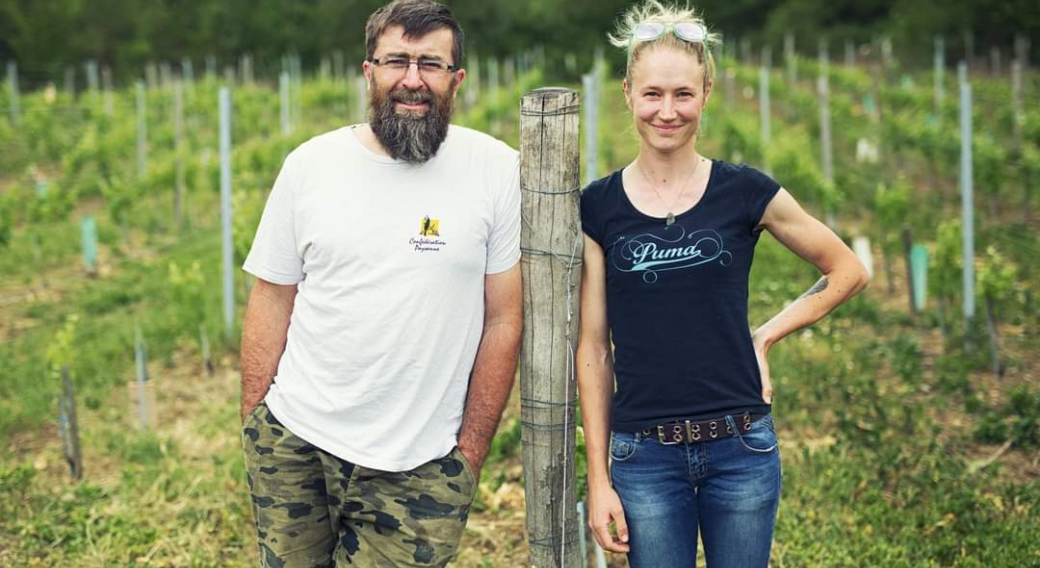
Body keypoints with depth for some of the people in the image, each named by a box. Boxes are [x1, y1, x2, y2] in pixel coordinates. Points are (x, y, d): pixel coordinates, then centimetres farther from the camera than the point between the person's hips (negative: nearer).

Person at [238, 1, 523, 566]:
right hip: (293, 439, 2)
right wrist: (253, 425, 2)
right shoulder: (310, 164, 2)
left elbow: (503, 319, -2)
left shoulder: (498, 171, -4)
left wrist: (470, 455, -3)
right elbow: (270, 302, 7)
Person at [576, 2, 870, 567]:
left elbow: (847, 271, 11)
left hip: (741, 449, 0)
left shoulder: (745, 193, -1)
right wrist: (598, 478, -1)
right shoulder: (598, 207, 0)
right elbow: (593, 349, 1)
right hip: (644, 456, 0)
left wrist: (766, 334, 1)